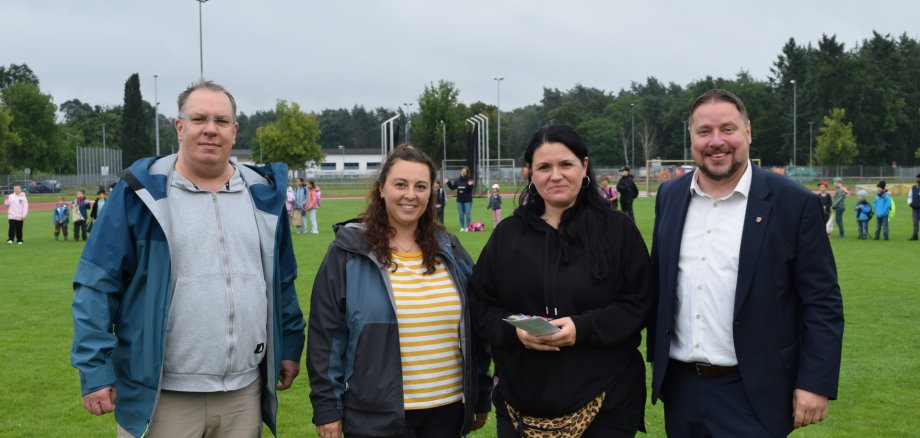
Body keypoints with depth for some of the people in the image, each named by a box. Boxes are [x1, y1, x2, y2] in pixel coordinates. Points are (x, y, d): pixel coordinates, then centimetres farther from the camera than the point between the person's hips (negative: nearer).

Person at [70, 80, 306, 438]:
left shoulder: (263, 194, 8)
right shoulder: (142, 193, -5)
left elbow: (282, 282, 17)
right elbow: (97, 284, -5)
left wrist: (289, 346, 16)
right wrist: (95, 368, -10)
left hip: (244, 394, 4)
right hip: (160, 396, -4)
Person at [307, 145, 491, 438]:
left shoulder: (449, 250, 6)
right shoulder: (349, 252, -6)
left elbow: (473, 327, 11)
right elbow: (326, 335, -5)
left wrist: (480, 397, 11)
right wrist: (327, 407, -7)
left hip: (447, 409, 4)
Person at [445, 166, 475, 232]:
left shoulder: (469, 180, -10)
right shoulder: (457, 180, 2)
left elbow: (470, 189, -19)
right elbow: (452, 187, 11)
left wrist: (470, 185, -38)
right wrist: (448, 182, 0)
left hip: (467, 200, -4)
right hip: (459, 200, 4)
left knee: (467, 214, 0)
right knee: (461, 214, 9)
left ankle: (467, 227, 9)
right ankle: (462, 227, 17)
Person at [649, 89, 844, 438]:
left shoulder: (793, 203, -8)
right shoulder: (670, 197, 5)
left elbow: (822, 302, -7)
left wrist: (816, 382, -11)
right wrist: (658, 363, 13)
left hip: (751, 394, -4)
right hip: (680, 388, 4)